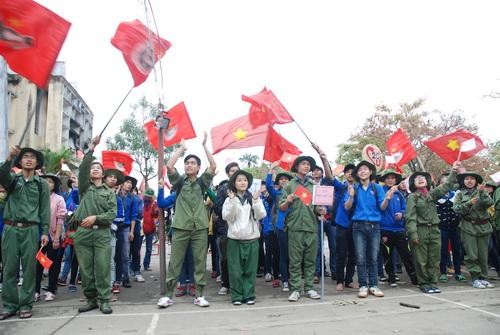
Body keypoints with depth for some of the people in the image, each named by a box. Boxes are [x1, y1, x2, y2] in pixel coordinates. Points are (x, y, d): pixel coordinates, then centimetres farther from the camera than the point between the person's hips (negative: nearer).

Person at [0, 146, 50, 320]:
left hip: (31, 230, -1)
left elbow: (45, 209, 5)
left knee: (29, 268, 2)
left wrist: (45, 232, -2)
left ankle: (26, 305, 12)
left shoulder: (42, 184, 8)